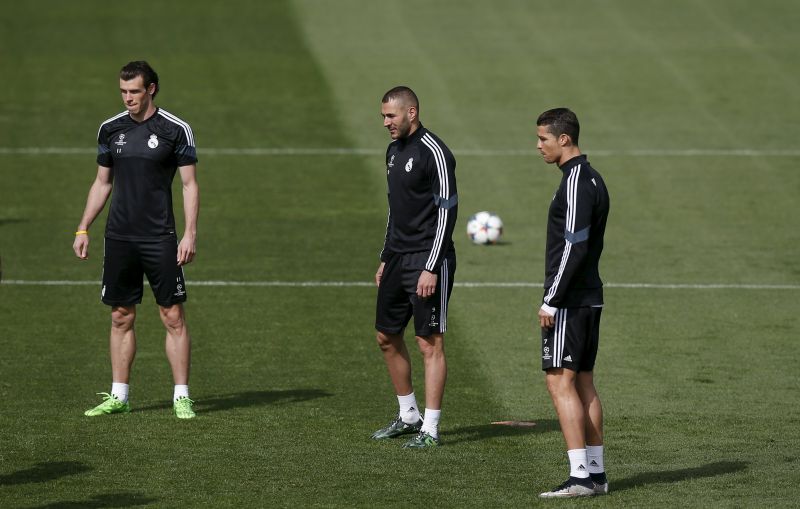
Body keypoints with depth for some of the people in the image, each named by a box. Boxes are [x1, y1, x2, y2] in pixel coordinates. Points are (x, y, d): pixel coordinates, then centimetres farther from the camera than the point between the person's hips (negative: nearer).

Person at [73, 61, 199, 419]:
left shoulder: (175, 130, -4)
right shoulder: (110, 129, 8)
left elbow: (189, 184, -3)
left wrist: (190, 234, -11)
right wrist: (83, 229, 12)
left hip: (160, 239, -4)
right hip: (119, 238, 4)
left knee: (173, 316, -4)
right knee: (121, 317, 7)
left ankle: (181, 396, 1)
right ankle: (118, 396, 13)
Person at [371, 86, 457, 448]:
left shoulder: (433, 152, -14)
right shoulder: (394, 151, 13)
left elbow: (447, 211, -17)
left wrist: (431, 268, -20)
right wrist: (385, 259, 20)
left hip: (427, 261, -9)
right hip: (397, 257, 9)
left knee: (430, 343, -5)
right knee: (387, 337, 14)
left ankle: (430, 429, -2)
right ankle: (408, 416, 26)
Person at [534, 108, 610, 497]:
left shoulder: (575, 184, -16)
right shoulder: (593, 180, 15)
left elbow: (574, 247, -21)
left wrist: (551, 301, -18)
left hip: (569, 301, -10)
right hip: (589, 297, 10)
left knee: (560, 381, -9)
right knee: (583, 382, 12)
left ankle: (580, 476, -13)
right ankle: (596, 473, 13)